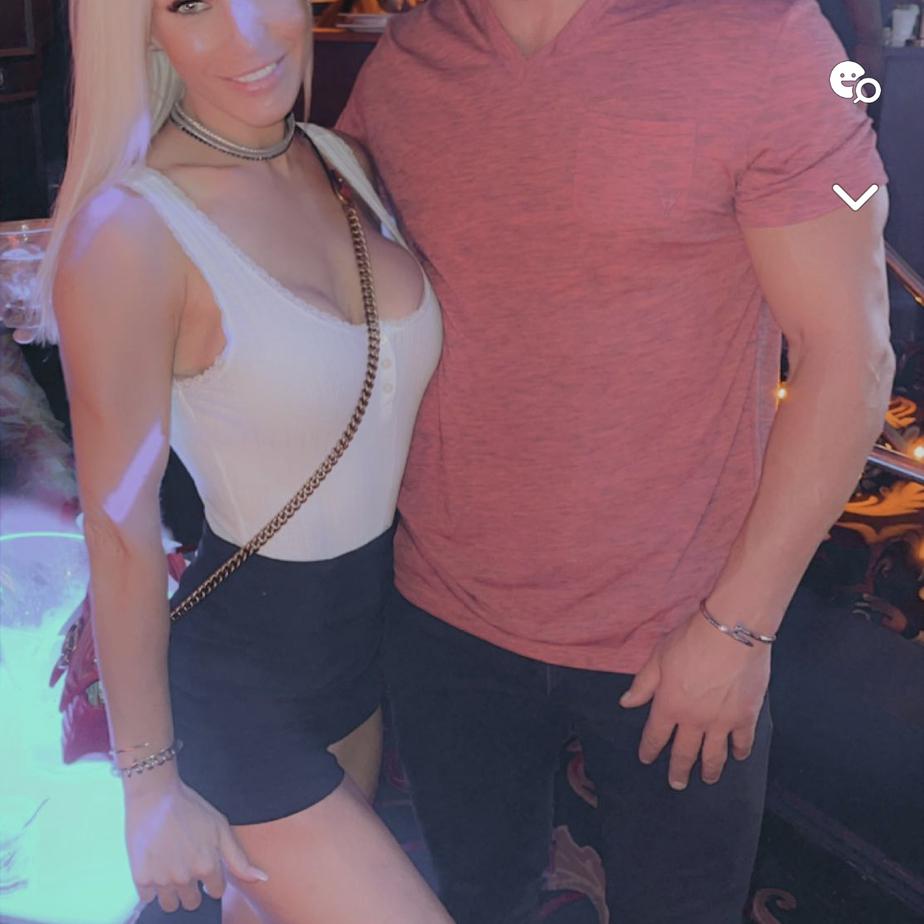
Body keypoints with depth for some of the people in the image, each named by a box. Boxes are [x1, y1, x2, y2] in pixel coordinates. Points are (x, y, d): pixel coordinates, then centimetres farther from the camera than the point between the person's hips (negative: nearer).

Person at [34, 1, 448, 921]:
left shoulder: (345, 160, -3)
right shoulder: (126, 232, -24)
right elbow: (121, 533, -19)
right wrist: (150, 784, -11)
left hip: (368, 628, 7)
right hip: (238, 680, -6)